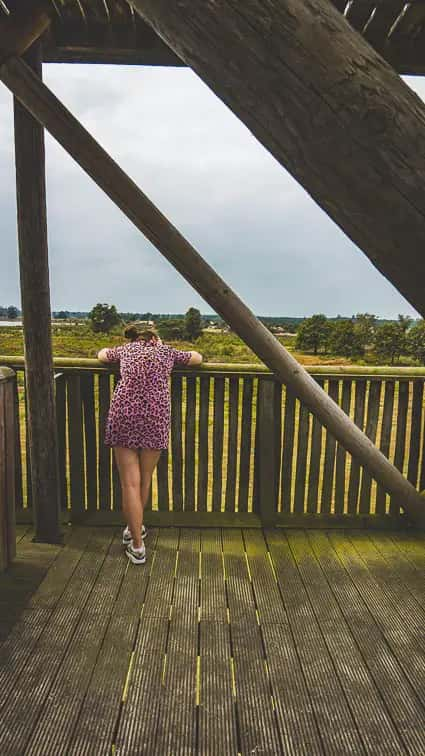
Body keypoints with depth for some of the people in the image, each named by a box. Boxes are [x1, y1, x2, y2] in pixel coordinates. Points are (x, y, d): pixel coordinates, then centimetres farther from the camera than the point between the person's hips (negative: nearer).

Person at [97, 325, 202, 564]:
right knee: (145, 480, 17)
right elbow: (198, 358, 33)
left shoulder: (126, 349, 21)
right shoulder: (166, 351, 18)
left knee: (130, 483, 4)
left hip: (124, 414, 0)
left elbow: (101, 354, 39)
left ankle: (137, 546, 8)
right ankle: (136, 528, 36)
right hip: (156, 416, 0)